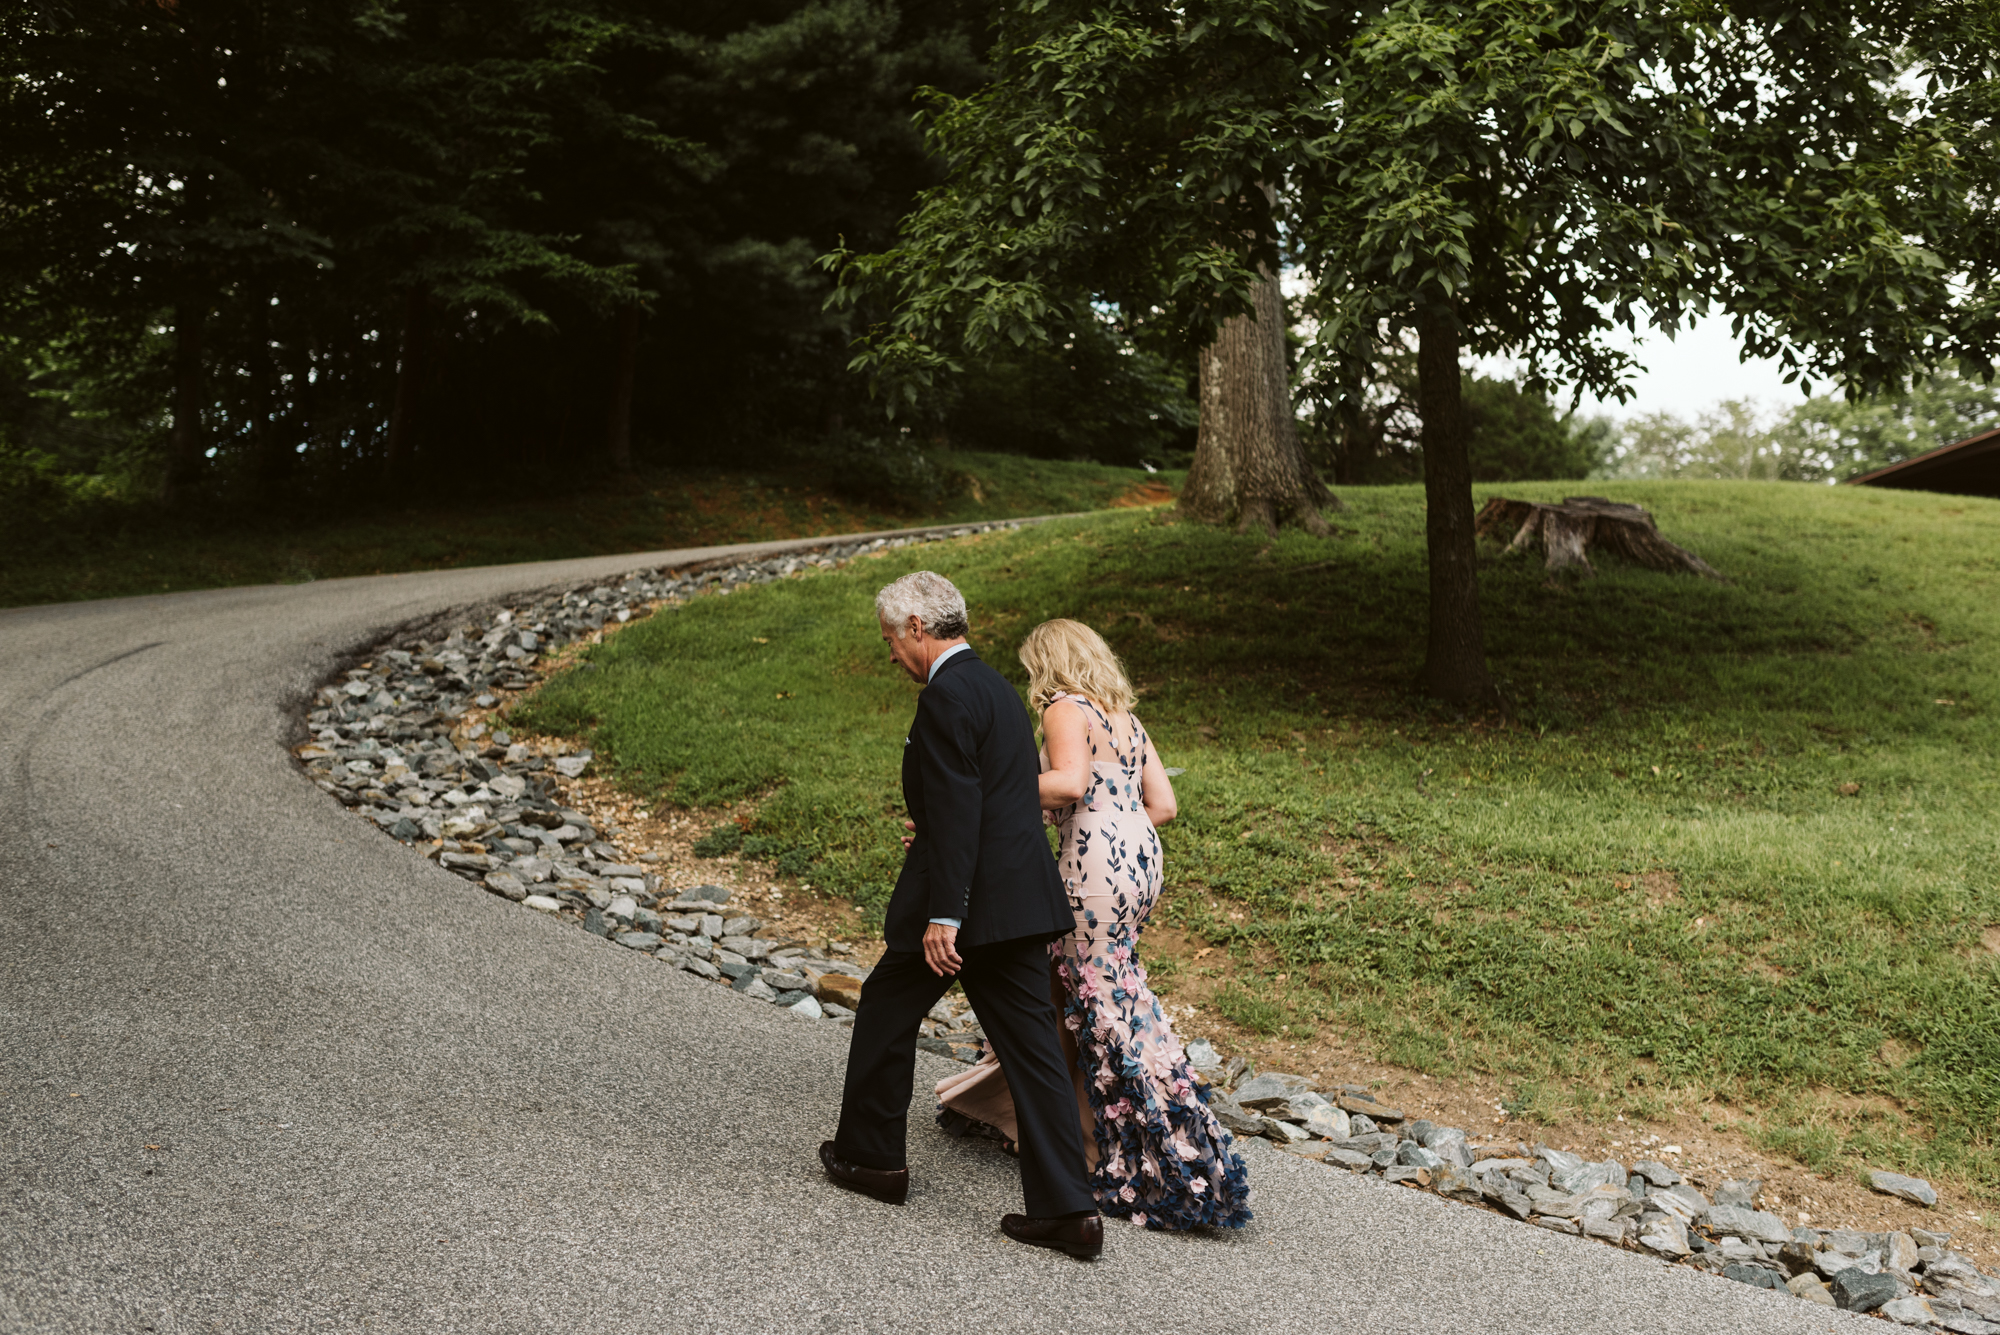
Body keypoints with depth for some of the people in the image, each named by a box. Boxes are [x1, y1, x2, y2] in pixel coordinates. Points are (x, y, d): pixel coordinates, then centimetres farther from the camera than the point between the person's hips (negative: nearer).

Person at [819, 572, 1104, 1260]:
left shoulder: (946, 695, -14)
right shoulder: (996, 685, 16)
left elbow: (957, 810, -21)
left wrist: (943, 915, -22)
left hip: (969, 897, -8)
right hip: (1021, 895, 9)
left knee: (886, 1013, 14)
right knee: (1031, 1046, 6)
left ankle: (873, 1156, 30)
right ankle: (1066, 1208, 4)